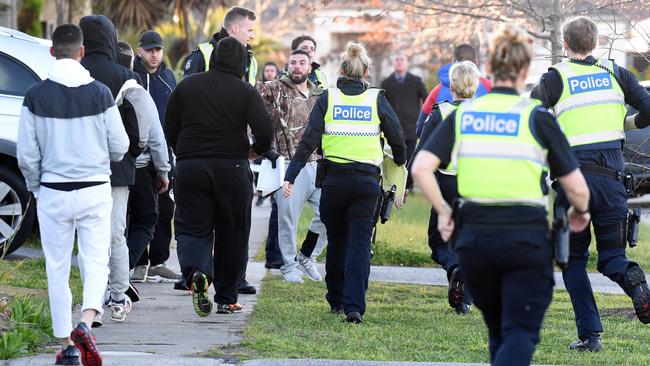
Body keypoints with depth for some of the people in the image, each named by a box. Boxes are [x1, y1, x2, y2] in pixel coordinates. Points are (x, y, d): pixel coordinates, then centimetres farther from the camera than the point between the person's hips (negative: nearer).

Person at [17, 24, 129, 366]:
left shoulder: (36, 96, -6)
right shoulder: (100, 93, -6)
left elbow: (27, 154, -4)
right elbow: (119, 147, 0)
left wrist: (35, 187, 14)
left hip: (53, 192, 0)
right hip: (95, 189, 0)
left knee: (58, 269, 9)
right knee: (95, 262, 5)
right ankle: (85, 323, -19)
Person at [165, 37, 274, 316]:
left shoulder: (186, 86, 5)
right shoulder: (245, 92, -3)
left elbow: (170, 131, 7)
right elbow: (264, 131, -12)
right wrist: (261, 150, 10)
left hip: (190, 168, 1)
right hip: (232, 168, -1)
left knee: (193, 228, 4)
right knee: (232, 234, 12)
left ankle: (195, 271, -27)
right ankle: (226, 299, 16)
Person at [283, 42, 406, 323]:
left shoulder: (327, 98, 2)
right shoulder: (377, 100, 2)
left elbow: (309, 140, -4)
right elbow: (397, 139, 8)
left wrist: (291, 176, -5)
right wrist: (401, 163, 29)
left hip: (334, 180, 1)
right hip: (367, 181, -1)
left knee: (336, 240, 17)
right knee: (360, 244, -1)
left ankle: (336, 300, 28)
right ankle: (354, 306, -14)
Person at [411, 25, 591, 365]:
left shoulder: (462, 114, 4)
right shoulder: (537, 118, -5)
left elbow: (420, 169, -5)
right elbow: (576, 187, -4)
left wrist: (443, 212, 8)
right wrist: (580, 212, 17)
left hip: (473, 235, 4)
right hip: (526, 236, -4)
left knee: (498, 331, 20)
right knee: (521, 333, -1)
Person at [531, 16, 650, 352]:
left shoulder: (554, 78, 0)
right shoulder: (615, 73, 8)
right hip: (611, 176, 2)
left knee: (573, 260, 12)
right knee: (611, 253, 13)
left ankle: (589, 334, 2)